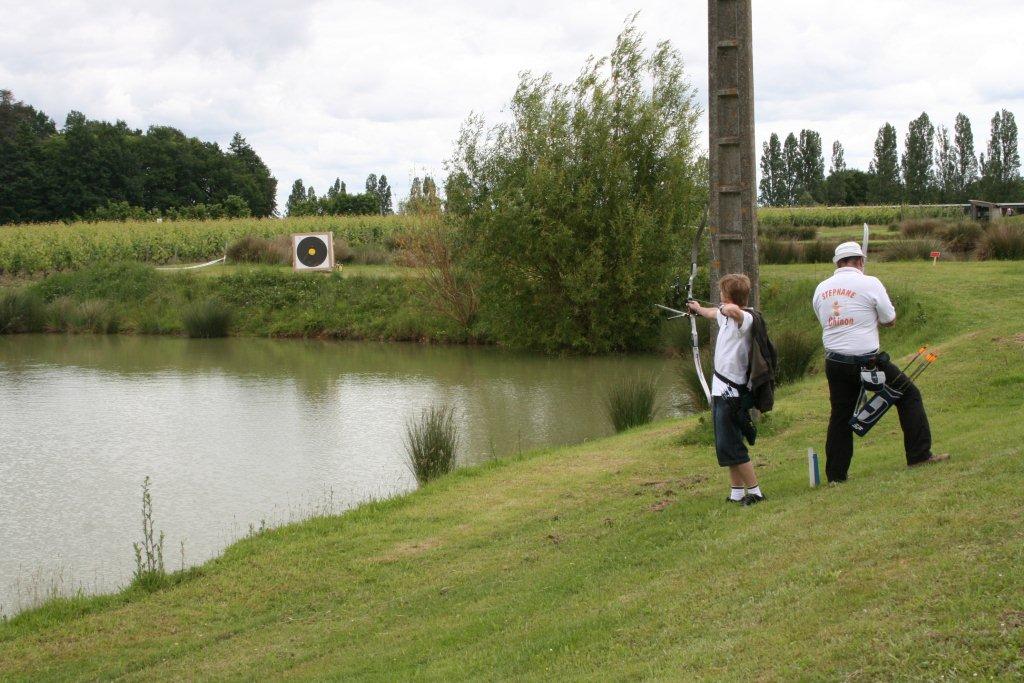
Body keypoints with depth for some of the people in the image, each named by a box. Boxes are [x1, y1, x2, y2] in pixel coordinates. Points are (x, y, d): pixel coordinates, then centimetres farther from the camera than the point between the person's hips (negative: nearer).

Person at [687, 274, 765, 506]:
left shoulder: (745, 319, -18)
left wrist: (727, 308, -21)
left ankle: (755, 491, -1)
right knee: (726, 446, 13)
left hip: (731, 393, -10)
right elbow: (714, 313, 37)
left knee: (731, 447, -8)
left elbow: (734, 310, -44)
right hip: (721, 390, 10)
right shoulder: (726, 317, 12)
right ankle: (737, 493, 20)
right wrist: (698, 308, 57)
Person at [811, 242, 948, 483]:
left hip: (834, 362, 5)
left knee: (840, 415, 13)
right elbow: (890, 320, 0)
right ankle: (919, 454, 6)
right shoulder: (869, 283, -7)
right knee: (908, 395, 10)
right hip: (866, 361, -4)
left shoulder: (821, 289, 6)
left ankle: (835, 474, 14)